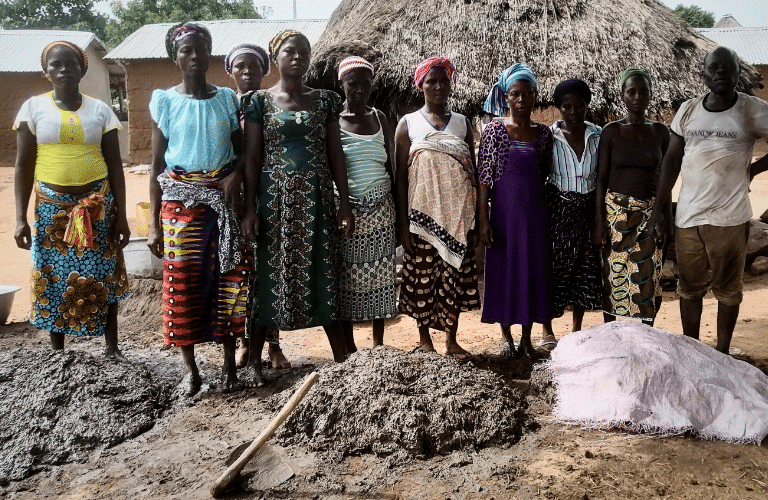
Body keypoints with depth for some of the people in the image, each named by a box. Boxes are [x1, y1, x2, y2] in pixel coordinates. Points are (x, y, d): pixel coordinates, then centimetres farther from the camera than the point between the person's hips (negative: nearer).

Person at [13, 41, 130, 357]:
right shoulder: (34, 107, 2)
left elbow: (115, 165, 3)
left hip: (97, 203, 0)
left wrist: (121, 215, -1)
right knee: (53, 277, 4)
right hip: (52, 204, 0)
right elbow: (23, 166, 1)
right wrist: (20, 218, -6)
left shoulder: (99, 110, 3)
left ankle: (112, 347, 16)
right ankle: (57, 354, 18)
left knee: (103, 275, 2)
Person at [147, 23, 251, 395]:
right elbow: (156, 164, 2)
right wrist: (154, 223, -2)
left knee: (229, 279, 1)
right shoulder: (164, 101, 1)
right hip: (180, 202, -1)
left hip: (222, 199, 1)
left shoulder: (227, 99, 6)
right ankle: (190, 367, 17)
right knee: (183, 282, 1)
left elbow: (242, 151, 12)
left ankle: (229, 364, 16)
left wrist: (236, 174, -12)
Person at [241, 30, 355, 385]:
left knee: (322, 273, 5)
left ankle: (344, 355, 14)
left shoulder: (325, 101, 8)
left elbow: (336, 155, 7)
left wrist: (345, 204, 2)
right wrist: (249, 209, -7)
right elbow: (252, 158, 0)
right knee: (271, 273, 2)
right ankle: (254, 359, 13)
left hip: (316, 198, 2)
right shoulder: (260, 102, 2)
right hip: (276, 197, -1)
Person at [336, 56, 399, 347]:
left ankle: (378, 342, 16)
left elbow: (390, 166, 14)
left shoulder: (379, 118, 11)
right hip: (346, 209, -3)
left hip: (380, 207, 3)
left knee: (380, 273, 6)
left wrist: (399, 209, 10)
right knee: (347, 276, -1)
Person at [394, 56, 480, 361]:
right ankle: (424, 339, 18)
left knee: (455, 275, 4)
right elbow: (400, 177, 0)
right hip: (422, 215, -2)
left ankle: (451, 341, 16)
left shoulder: (462, 123, 10)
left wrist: (476, 221, 5)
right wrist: (403, 224, -7)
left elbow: (473, 174, 11)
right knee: (422, 276, 2)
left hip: (458, 215, 2)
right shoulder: (408, 124, 3)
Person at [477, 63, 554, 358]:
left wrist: (547, 212, 6)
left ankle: (526, 338, 19)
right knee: (504, 269, 4)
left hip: (534, 209, 3)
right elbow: (484, 177, -7)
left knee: (533, 270, 6)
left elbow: (545, 174, 10)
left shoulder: (543, 133, 6)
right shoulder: (494, 130, -4)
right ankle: (507, 337, 18)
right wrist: (483, 219, -12)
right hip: (504, 209, -3)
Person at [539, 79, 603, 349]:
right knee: (553, 268, 0)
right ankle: (547, 330, 14)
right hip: (557, 209, -3)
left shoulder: (598, 135, 4)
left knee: (586, 268, 7)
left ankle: (577, 329, 23)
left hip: (587, 210, 3)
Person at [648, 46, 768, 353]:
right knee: (689, 288, 13)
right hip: (687, 216, 3)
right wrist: (658, 207, 3)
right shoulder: (688, 110, 5)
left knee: (727, 289, 10)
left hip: (729, 218, -3)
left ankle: (722, 353, 23)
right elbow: (672, 159, 7)